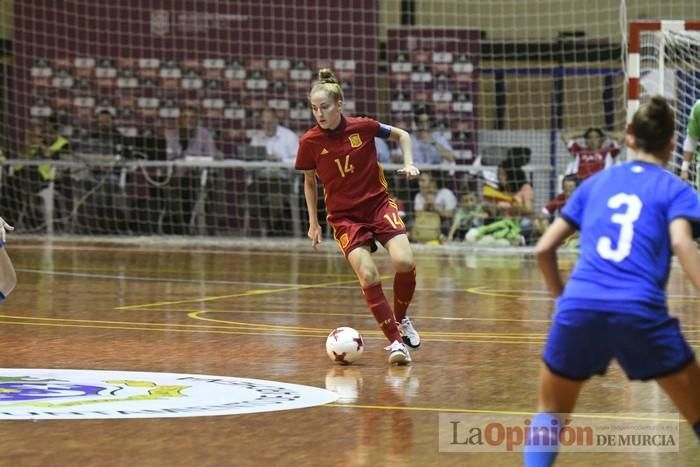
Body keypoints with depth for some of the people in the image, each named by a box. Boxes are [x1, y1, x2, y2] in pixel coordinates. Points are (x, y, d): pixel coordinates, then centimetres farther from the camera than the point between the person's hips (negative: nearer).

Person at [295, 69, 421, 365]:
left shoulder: (363, 127, -8)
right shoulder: (310, 142, -7)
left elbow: (401, 135, 10)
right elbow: (309, 181, 10)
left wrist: (409, 163, -5)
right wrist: (313, 223, 11)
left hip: (379, 204, 0)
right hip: (344, 216, 0)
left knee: (404, 262, -21)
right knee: (368, 276, -20)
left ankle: (401, 319, 8)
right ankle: (395, 341, -8)